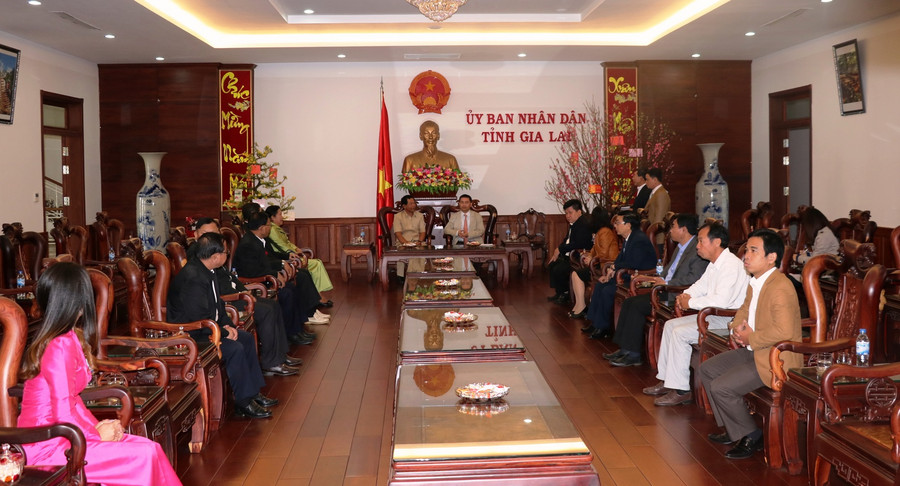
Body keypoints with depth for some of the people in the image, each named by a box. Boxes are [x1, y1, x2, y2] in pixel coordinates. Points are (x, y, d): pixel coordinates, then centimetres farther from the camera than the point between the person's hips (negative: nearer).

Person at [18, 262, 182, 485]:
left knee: (150, 448, 0)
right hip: (47, 446, -9)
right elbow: (64, 415, -23)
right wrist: (97, 434, -9)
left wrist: (97, 426, 1)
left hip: (59, 436, 9)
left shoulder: (67, 339, 8)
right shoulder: (60, 346, -22)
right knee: (144, 456, -13)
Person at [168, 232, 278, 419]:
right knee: (235, 348, -24)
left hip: (207, 327, 11)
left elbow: (217, 304, 17)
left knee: (247, 338, 8)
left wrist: (227, 325, 2)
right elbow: (198, 319, -28)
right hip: (189, 335, -11)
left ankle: (253, 392, 14)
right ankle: (243, 402, -12)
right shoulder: (192, 278, -27)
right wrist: (224, 333, -18)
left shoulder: (206, 271, 5)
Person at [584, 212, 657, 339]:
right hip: (630, 276, 11)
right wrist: (610, 273, 2)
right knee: (600, 285, 6)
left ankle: (603, 327, -7)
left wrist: (614, 267, -16)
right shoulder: (628, 239, 10)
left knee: (607, 291, -20)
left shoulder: (640, 240, -22)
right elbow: (620, 259, 16)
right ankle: (594, 322, 9)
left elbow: (634, 264, -28)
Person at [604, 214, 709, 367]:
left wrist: (667, 283, -19)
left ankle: (633, 353, -11)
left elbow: (694, 278, -24)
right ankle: (624, 348, 0)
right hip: (667, 291, 10)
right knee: (629, 302, -2)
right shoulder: (680, 247, 18)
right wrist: (655, 278, 11)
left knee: (637, 304, -19)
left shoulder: (698, 249, -14)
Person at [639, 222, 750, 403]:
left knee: (680, 333, -20)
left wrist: (690, 303, -18)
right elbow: (701, 285, 25)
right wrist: (686, 295, 1)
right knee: (670, 325, 9)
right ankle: (666, 380, 12)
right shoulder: (714, 264, 12)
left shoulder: (731, 265, -21)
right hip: (714, 315, 11)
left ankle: (681, 390, -13)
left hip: (728, 320, -11)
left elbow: (721, 300, -31)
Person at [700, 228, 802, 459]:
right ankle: (733, 429, 20)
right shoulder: (755, 282, 9)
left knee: (721, 387, -18)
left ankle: (751, 437, 4)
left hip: (776, 360, -11)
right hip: (754, 351, 11)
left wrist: (750, 338, -19)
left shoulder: (780, 288, -23)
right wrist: (736, 330, 4)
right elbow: (744, 309, 25)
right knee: (707, 369, 12)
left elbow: (784, 332, -32)